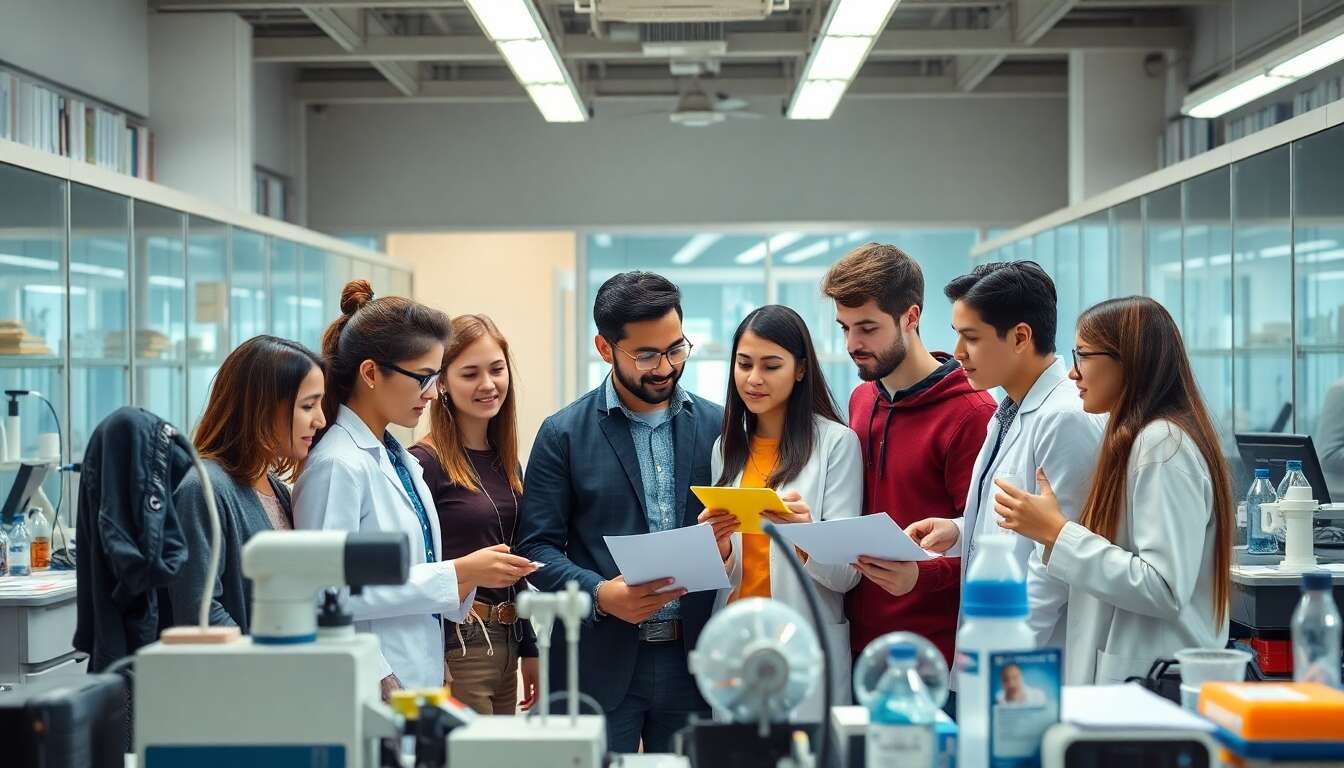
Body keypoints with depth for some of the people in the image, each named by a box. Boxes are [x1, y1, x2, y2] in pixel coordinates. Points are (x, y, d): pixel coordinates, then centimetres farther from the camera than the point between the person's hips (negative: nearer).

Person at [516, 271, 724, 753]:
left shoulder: (718, 426, 7)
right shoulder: (564, 434, 0)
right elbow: (538, 546, -2)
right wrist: (600, 593, -18)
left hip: (692, 656, 2)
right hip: (601, 661, -2)